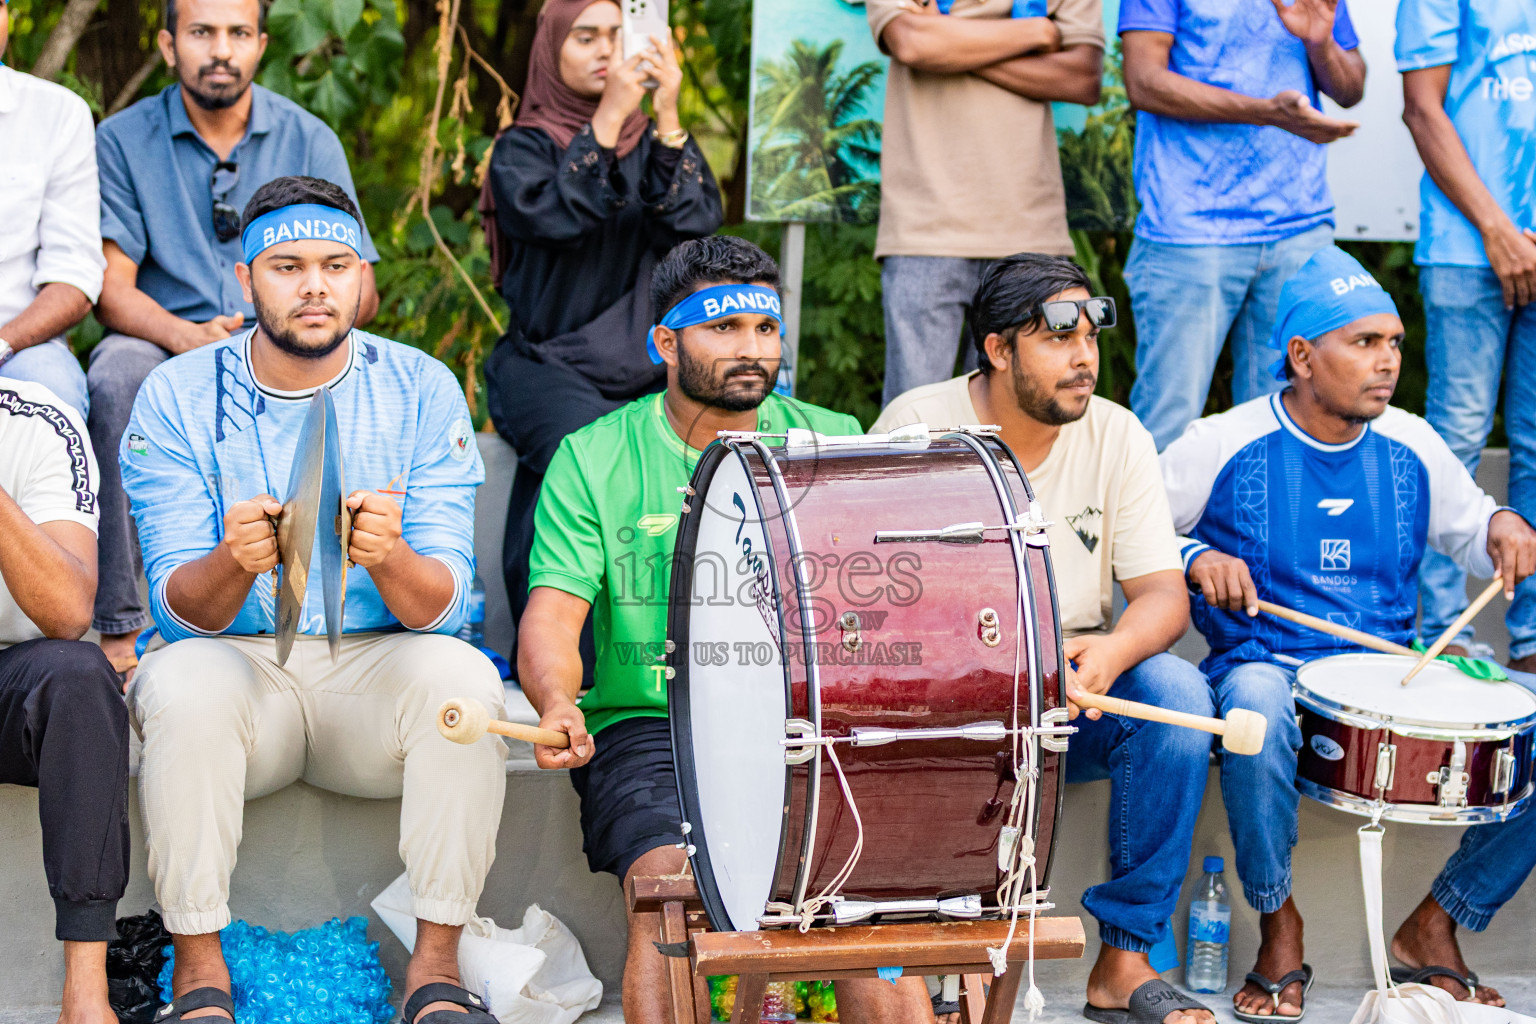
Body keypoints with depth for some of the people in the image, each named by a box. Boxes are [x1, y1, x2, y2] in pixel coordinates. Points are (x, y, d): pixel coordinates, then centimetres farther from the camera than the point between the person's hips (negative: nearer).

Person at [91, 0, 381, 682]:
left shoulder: (309, 140, 7)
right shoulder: (124, 140, 4)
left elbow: (360, 288, 2)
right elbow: (111, 287, -4)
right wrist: (189, 336, -25)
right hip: (165, 345, -1)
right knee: (114, 376, -35)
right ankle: (118, 623, -33)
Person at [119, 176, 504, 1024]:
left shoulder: (421, 390, -2)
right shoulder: (176, 396, -3)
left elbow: (442, 606, -9)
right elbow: (179, 608, -9)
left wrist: (390, 559, -33)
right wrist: (232, 566, -34)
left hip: (376, 667, 1)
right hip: (235, 660, 0)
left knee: (460, 675, -30)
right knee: (182, 684, -33)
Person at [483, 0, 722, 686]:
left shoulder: (649, 143, 17)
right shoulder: (522, 149, 8)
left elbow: (696, 222, -2)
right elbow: (557, 217, -14)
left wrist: (667, 119, -10)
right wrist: (608, 117, -14)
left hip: (645, 366, 3)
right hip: (548, 365, -3)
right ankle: (575, 667, -27)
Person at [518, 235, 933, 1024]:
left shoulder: (833, 444, 11)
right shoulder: (594, 459, 5)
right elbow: (553, 611, -3)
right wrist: (558, 703, -25)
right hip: (651, 727, -1)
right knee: (672, 884, -27)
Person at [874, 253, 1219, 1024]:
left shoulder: (1116, 435, 0)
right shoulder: (916, 426, -8)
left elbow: (1163, 596, -5)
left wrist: (1111, 651, -29)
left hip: (1074, 698, 3)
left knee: (1176, 692, -26)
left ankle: (1124, 961, -17)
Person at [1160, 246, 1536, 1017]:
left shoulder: (1412, 447, 8)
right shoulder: (1221, 445, -3)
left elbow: (1466, 526, 22)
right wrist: (1194, 559, -17)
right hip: (1267, 666, -4)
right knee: (1257, 708, -41)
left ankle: (1435, 926, 1)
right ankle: (1279, 927, -16)